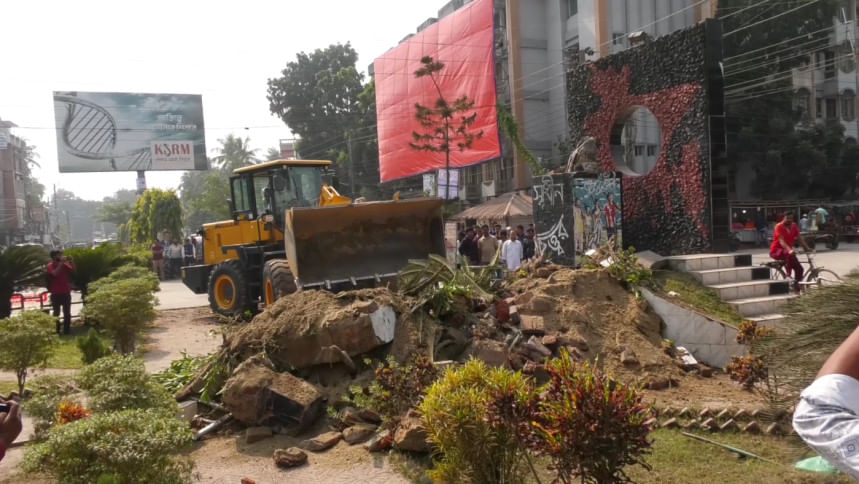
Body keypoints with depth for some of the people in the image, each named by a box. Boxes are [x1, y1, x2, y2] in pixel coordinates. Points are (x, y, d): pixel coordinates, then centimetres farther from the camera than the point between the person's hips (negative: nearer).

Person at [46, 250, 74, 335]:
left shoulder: (64, 265, 6)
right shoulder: (50, 266, -5)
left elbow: (73, 271, 0)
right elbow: (55, 273, -22)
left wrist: (70, 262, -12)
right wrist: (61, 263, -22)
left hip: (66, 293, 4)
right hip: (56, 294, -4)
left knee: (67, 313, 7)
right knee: (56, 313, 1)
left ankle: (67, 329, 14)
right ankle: (56, 330, 6)